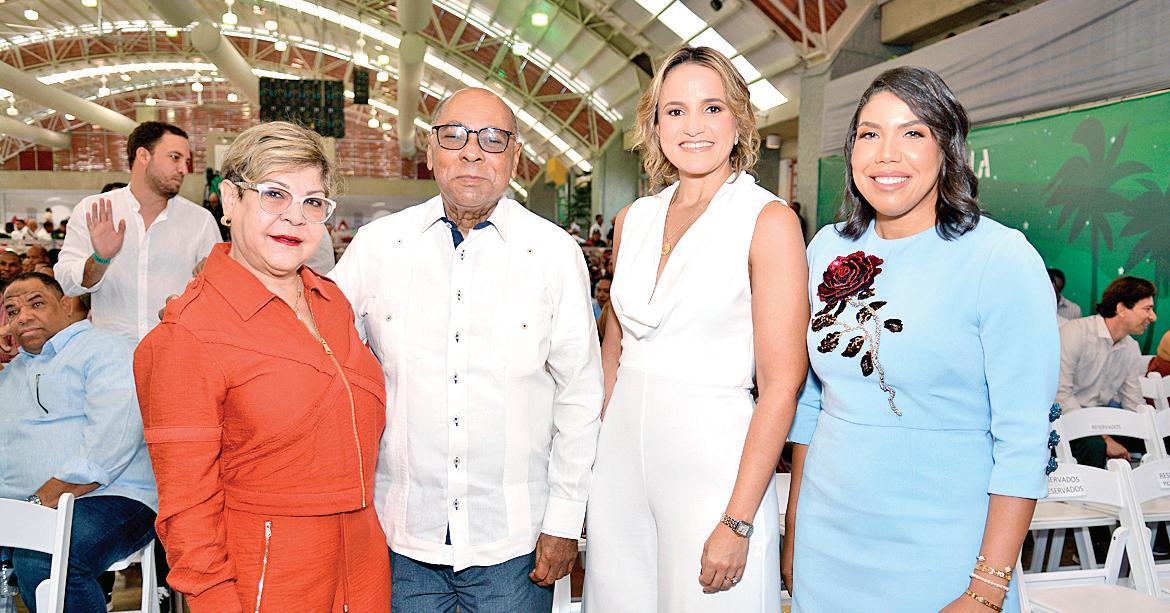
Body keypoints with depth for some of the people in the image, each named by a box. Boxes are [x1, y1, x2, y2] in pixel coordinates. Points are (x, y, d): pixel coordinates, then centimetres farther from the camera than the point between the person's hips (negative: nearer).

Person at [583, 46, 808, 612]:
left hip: (712, 455, -5)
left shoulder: (769, 220, -9)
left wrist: (738, 523, -17)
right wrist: (593, 458, 9)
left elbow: (781, 385, -13)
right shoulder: (632, 221, 6)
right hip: (621, 456, 5)